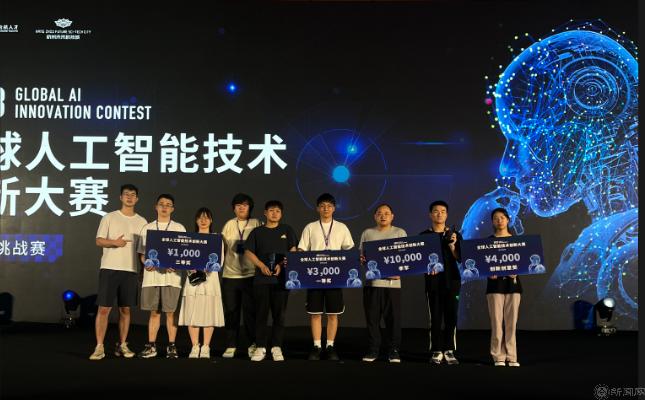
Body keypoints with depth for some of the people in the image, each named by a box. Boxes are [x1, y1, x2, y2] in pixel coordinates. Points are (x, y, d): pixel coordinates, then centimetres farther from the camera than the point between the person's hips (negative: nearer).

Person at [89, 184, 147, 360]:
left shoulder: (142, 222, 11)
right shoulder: (109, 217, 4)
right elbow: (99, 241, 0)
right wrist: (114, 242, -18)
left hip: (131, 270, 3)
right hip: (109, 268, -3)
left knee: (125, 309, 7)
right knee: (104, 308, -5)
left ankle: (122, 346, 15)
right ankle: (99, 347, -2)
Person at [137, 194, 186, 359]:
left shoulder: (179, 228, 7)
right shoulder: (147, 228, 12)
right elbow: (142, 252, 11)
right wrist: (146, 263, -9)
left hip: (171, 276, -1)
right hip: (151, 275, 2)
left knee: (171, 312, 0)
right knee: (154, 312, 6)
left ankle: (171, 346, 8)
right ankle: (151, 346, 13)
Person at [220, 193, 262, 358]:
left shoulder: (256, 224, 4)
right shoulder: (229, 225, 12)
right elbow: (222, 247, 15)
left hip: (250, 274, -2)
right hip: (230, 274, 2)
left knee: (250, 311, 0)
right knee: (231, 312, 5)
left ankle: (253, 344, 11)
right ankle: (231, 346, 13)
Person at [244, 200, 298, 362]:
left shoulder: (287, 230, 9)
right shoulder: (257, 232, 9)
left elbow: (293, 251, 4)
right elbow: (248, 252, 6)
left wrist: (281, 265, -11)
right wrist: (261, 265, -9)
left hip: (281, 278, 0)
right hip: (261, 278, 0)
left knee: (279, 313, 1)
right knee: (261, 313, 1)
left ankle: (276, 347, 9)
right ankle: (260, 348, 6)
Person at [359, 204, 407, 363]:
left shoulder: (400, 233, 8)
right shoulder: (367, 233, 13)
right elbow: (361, 255, 15)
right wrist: (362, 259, -8)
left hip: (393, 281, -1)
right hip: (372, 281, 2)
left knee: (393, 317, -1)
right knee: (372, 317, 3)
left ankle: (393, 351, 8)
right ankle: (373, 350, 12)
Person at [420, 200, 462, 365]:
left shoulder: (454, 235, 8)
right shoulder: (424, 236, 6)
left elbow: (460, 258, 1)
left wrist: (452, 245, -14)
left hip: (451, 280, 1)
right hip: (433, 280, -1)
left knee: (451, 317, 0)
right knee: (435, 317, 0)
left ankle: (449, 351, 7)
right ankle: (436, 351, 6)